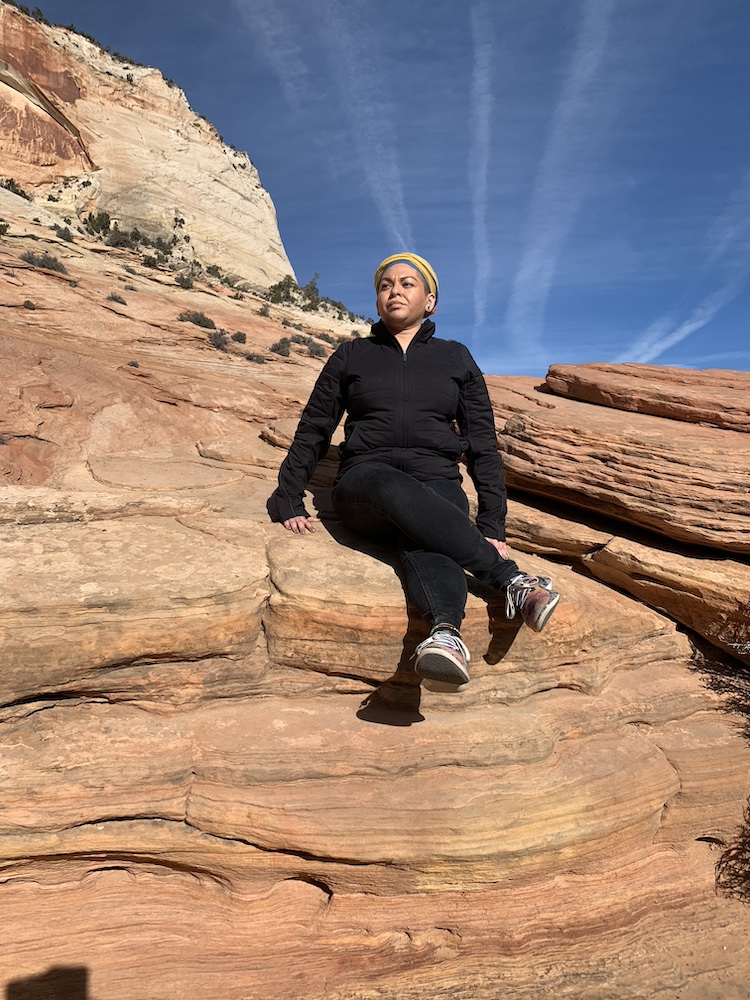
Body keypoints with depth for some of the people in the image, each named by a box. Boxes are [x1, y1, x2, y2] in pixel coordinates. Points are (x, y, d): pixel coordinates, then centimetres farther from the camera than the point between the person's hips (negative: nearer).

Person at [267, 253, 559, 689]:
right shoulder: (351, 356, 18)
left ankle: (447, 635, -65)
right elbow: (313, 433, 18)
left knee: (423, 540, -38)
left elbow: (484, 445, 14)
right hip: (364, 485, 0)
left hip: (437, 487, 1)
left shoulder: (456, 358, 18)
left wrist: (492, 527, 3)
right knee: (393, 488, -39)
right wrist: (289, 503, 6)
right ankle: (512, 580, -45)